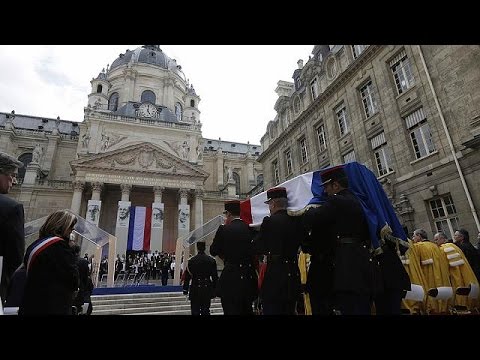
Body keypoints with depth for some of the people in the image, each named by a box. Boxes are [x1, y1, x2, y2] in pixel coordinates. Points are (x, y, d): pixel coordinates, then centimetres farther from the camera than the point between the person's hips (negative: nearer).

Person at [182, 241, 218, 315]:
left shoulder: (191, 261, -6)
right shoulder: (211, 260, -1)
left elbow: (187, 277, -3)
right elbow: (215, 277, 1)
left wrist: (185, 290, 6)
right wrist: (214, 290, 9)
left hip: (195, 290, -2)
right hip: (207, 290, 2)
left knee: (195, 311, 6)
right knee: (206, 311, 12)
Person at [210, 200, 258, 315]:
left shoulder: (224, 229, -10)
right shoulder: (250, 229, 3)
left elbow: (213, 251, 0)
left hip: (231, 278, -5)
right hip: (249, 278, 6)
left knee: (232, 310, 3)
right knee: (247, 310, 19)